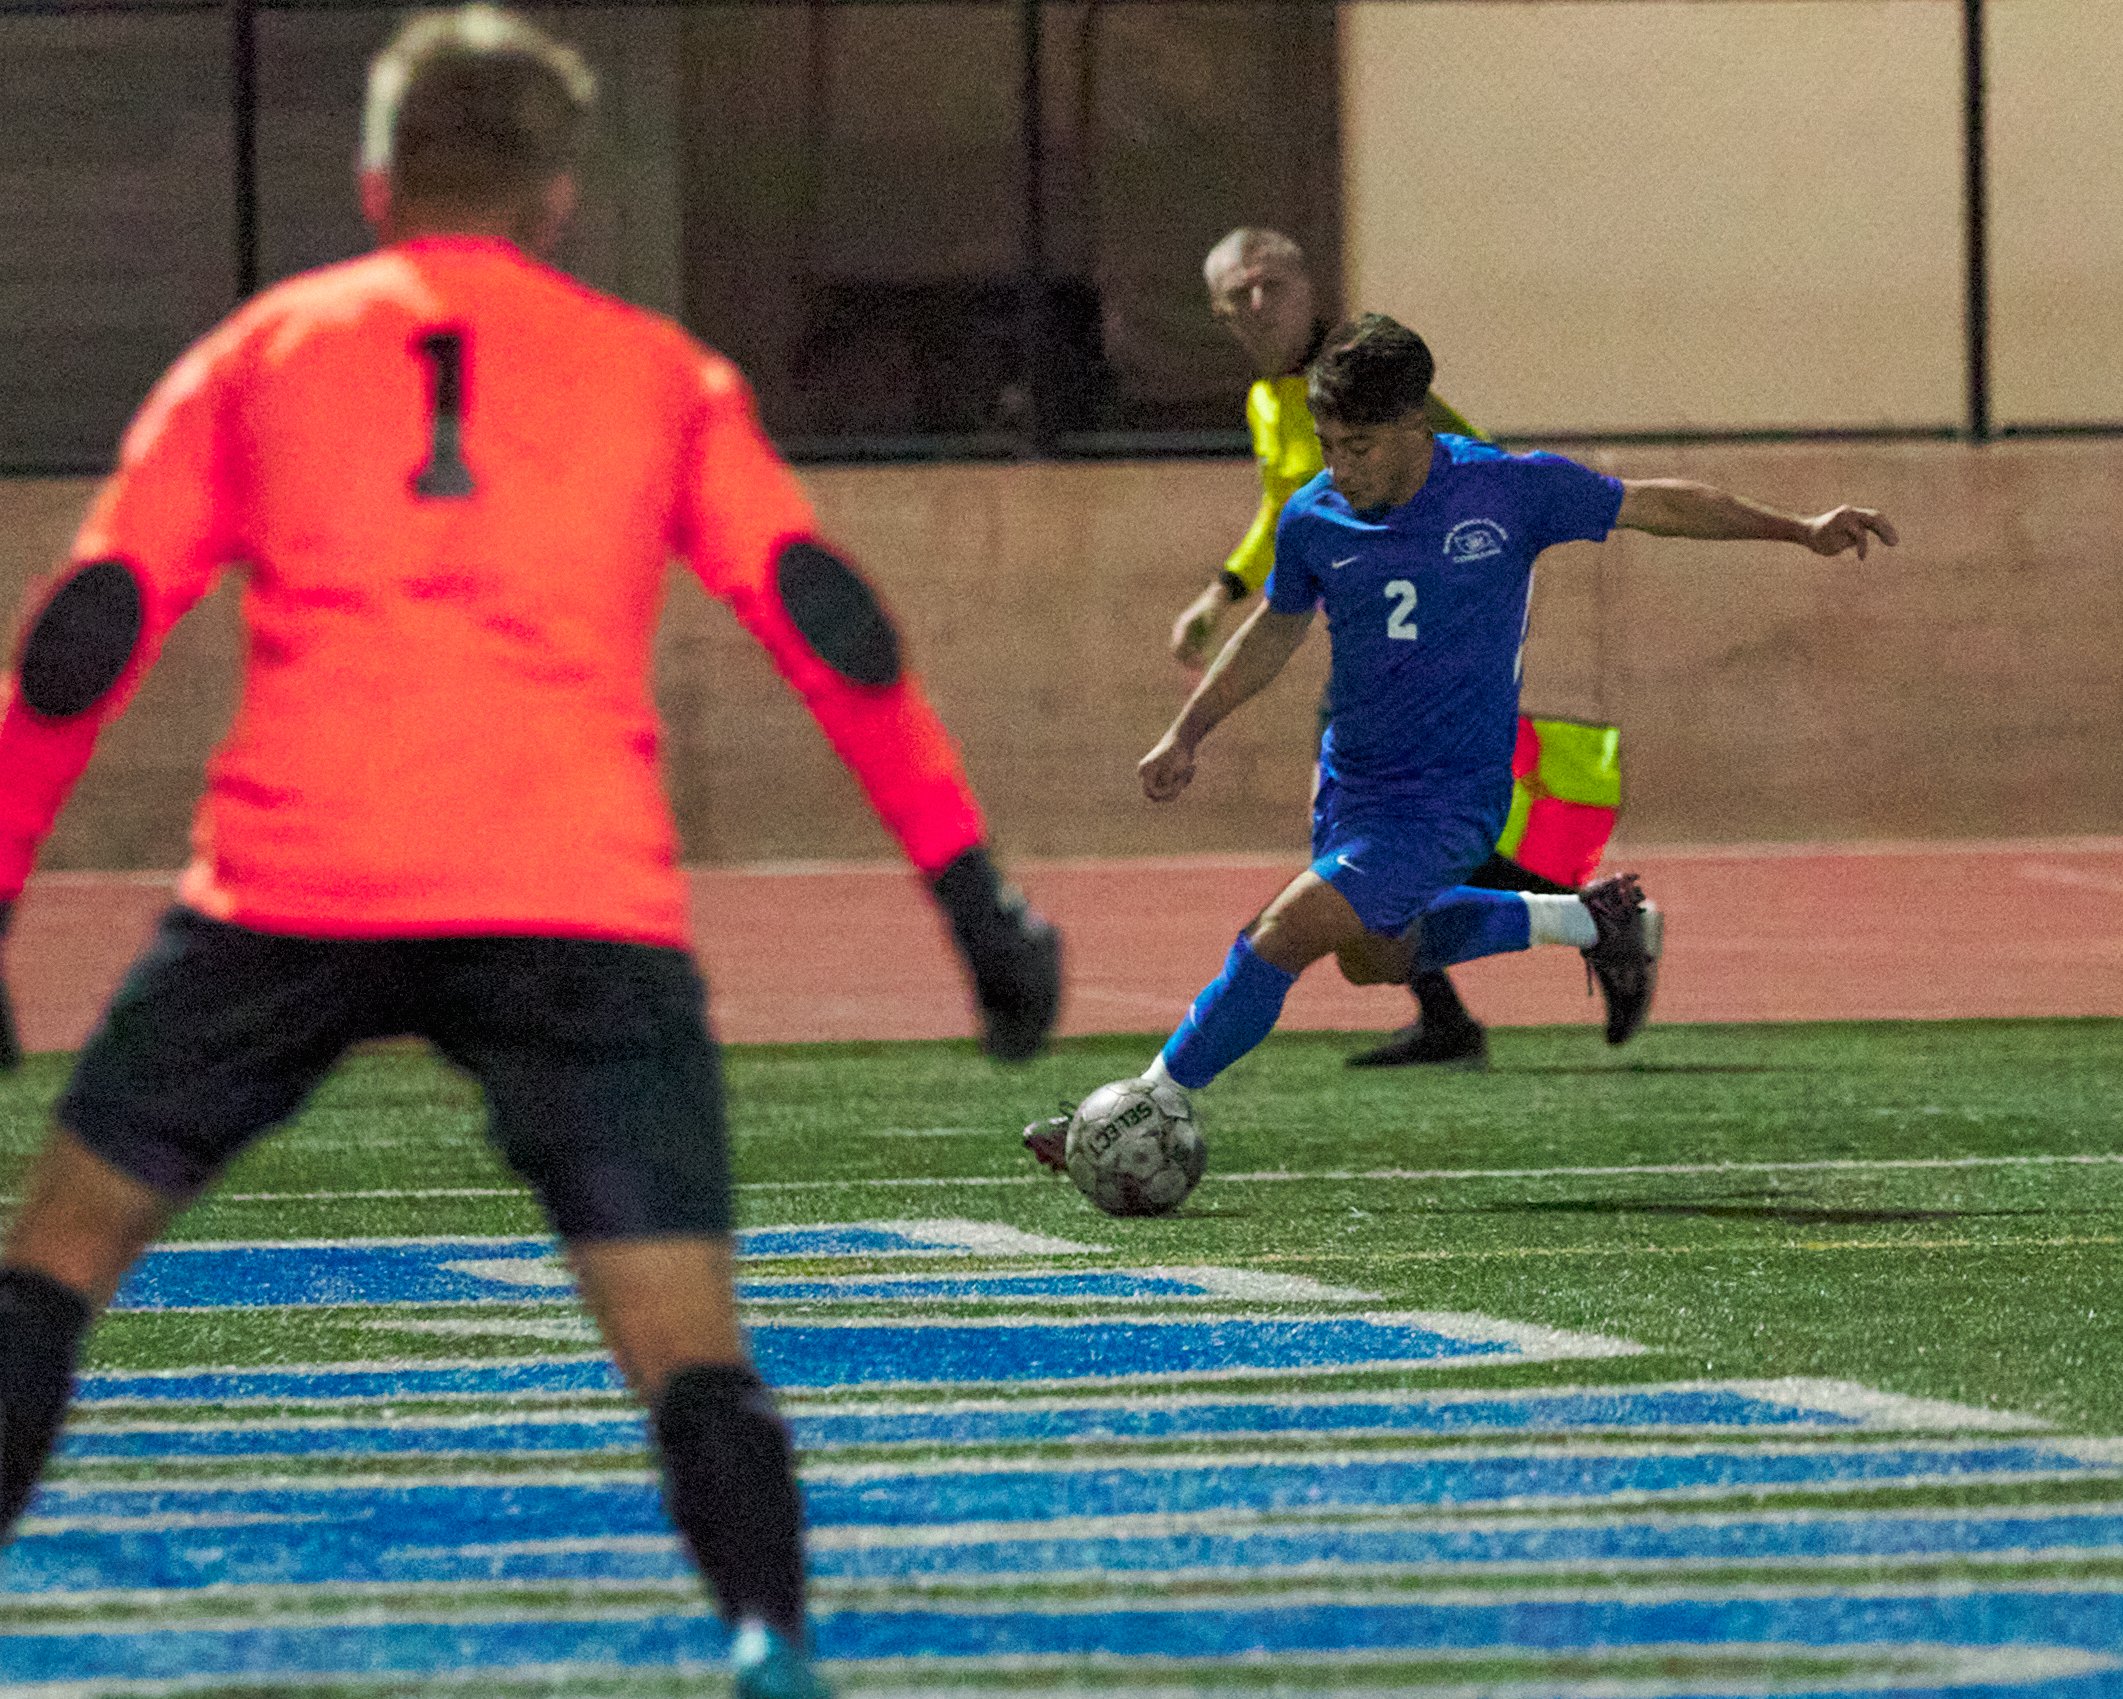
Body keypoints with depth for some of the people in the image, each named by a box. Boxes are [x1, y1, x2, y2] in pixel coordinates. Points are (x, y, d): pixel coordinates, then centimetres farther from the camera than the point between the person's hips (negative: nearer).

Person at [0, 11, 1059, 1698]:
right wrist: (974, 889, 9)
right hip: (583, 907, 0)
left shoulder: (258, 354, 18)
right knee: (690, 1348, -2)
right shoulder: (657, 373, 18)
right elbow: (828, 623, 8)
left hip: (292, 889, 0)